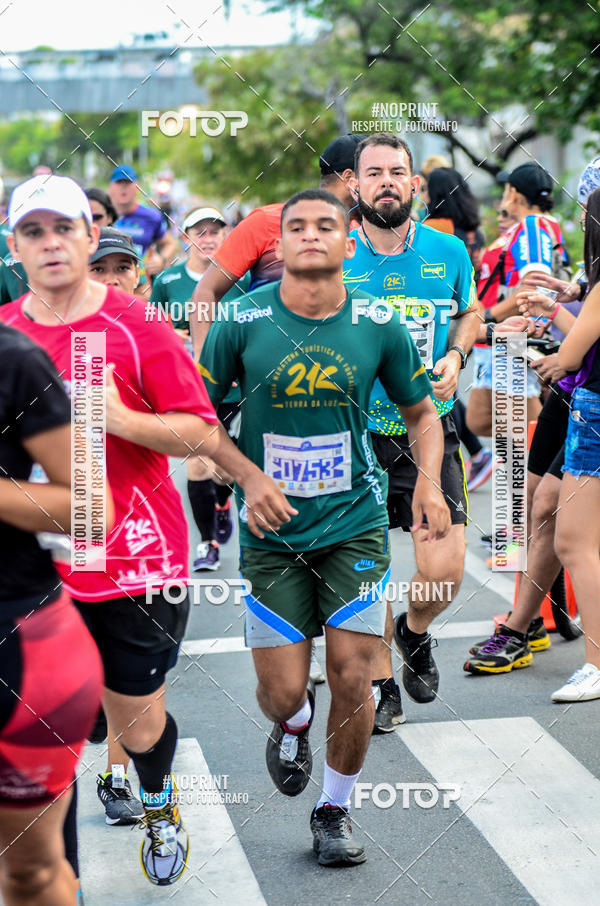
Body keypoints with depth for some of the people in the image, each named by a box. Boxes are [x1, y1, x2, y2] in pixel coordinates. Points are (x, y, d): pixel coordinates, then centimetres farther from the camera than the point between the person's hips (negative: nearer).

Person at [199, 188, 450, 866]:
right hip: (270, 532, 0)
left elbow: (421, 411, 11)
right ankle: (294, 727, 39)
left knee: (351, 677, -2)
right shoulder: (242, 324, -7)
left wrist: (429, 485, -5)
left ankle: (334, 811, 23)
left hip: (356, 524, 1)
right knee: (282, 693, -1)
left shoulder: (379, 327, -3)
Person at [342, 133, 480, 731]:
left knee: (444, 571, -7)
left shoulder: (449, 252, 1)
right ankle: (381, 682, 26)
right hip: (355, 432, -1)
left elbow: (469, 312, 19)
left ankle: (414, 631, 28)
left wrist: (454, 357, 0)